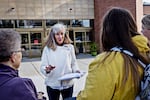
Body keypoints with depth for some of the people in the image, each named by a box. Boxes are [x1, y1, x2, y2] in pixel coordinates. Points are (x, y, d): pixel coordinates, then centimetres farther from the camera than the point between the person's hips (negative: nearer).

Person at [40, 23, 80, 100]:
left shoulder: (70, 47, 0)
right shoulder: (47, 48, -5)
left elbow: (73, 63, 7)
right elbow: (42, 67, -6)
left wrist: (76, 70, -12)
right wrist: (47, 69, -27)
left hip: (68, 83, 1)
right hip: (52, 84, -1)